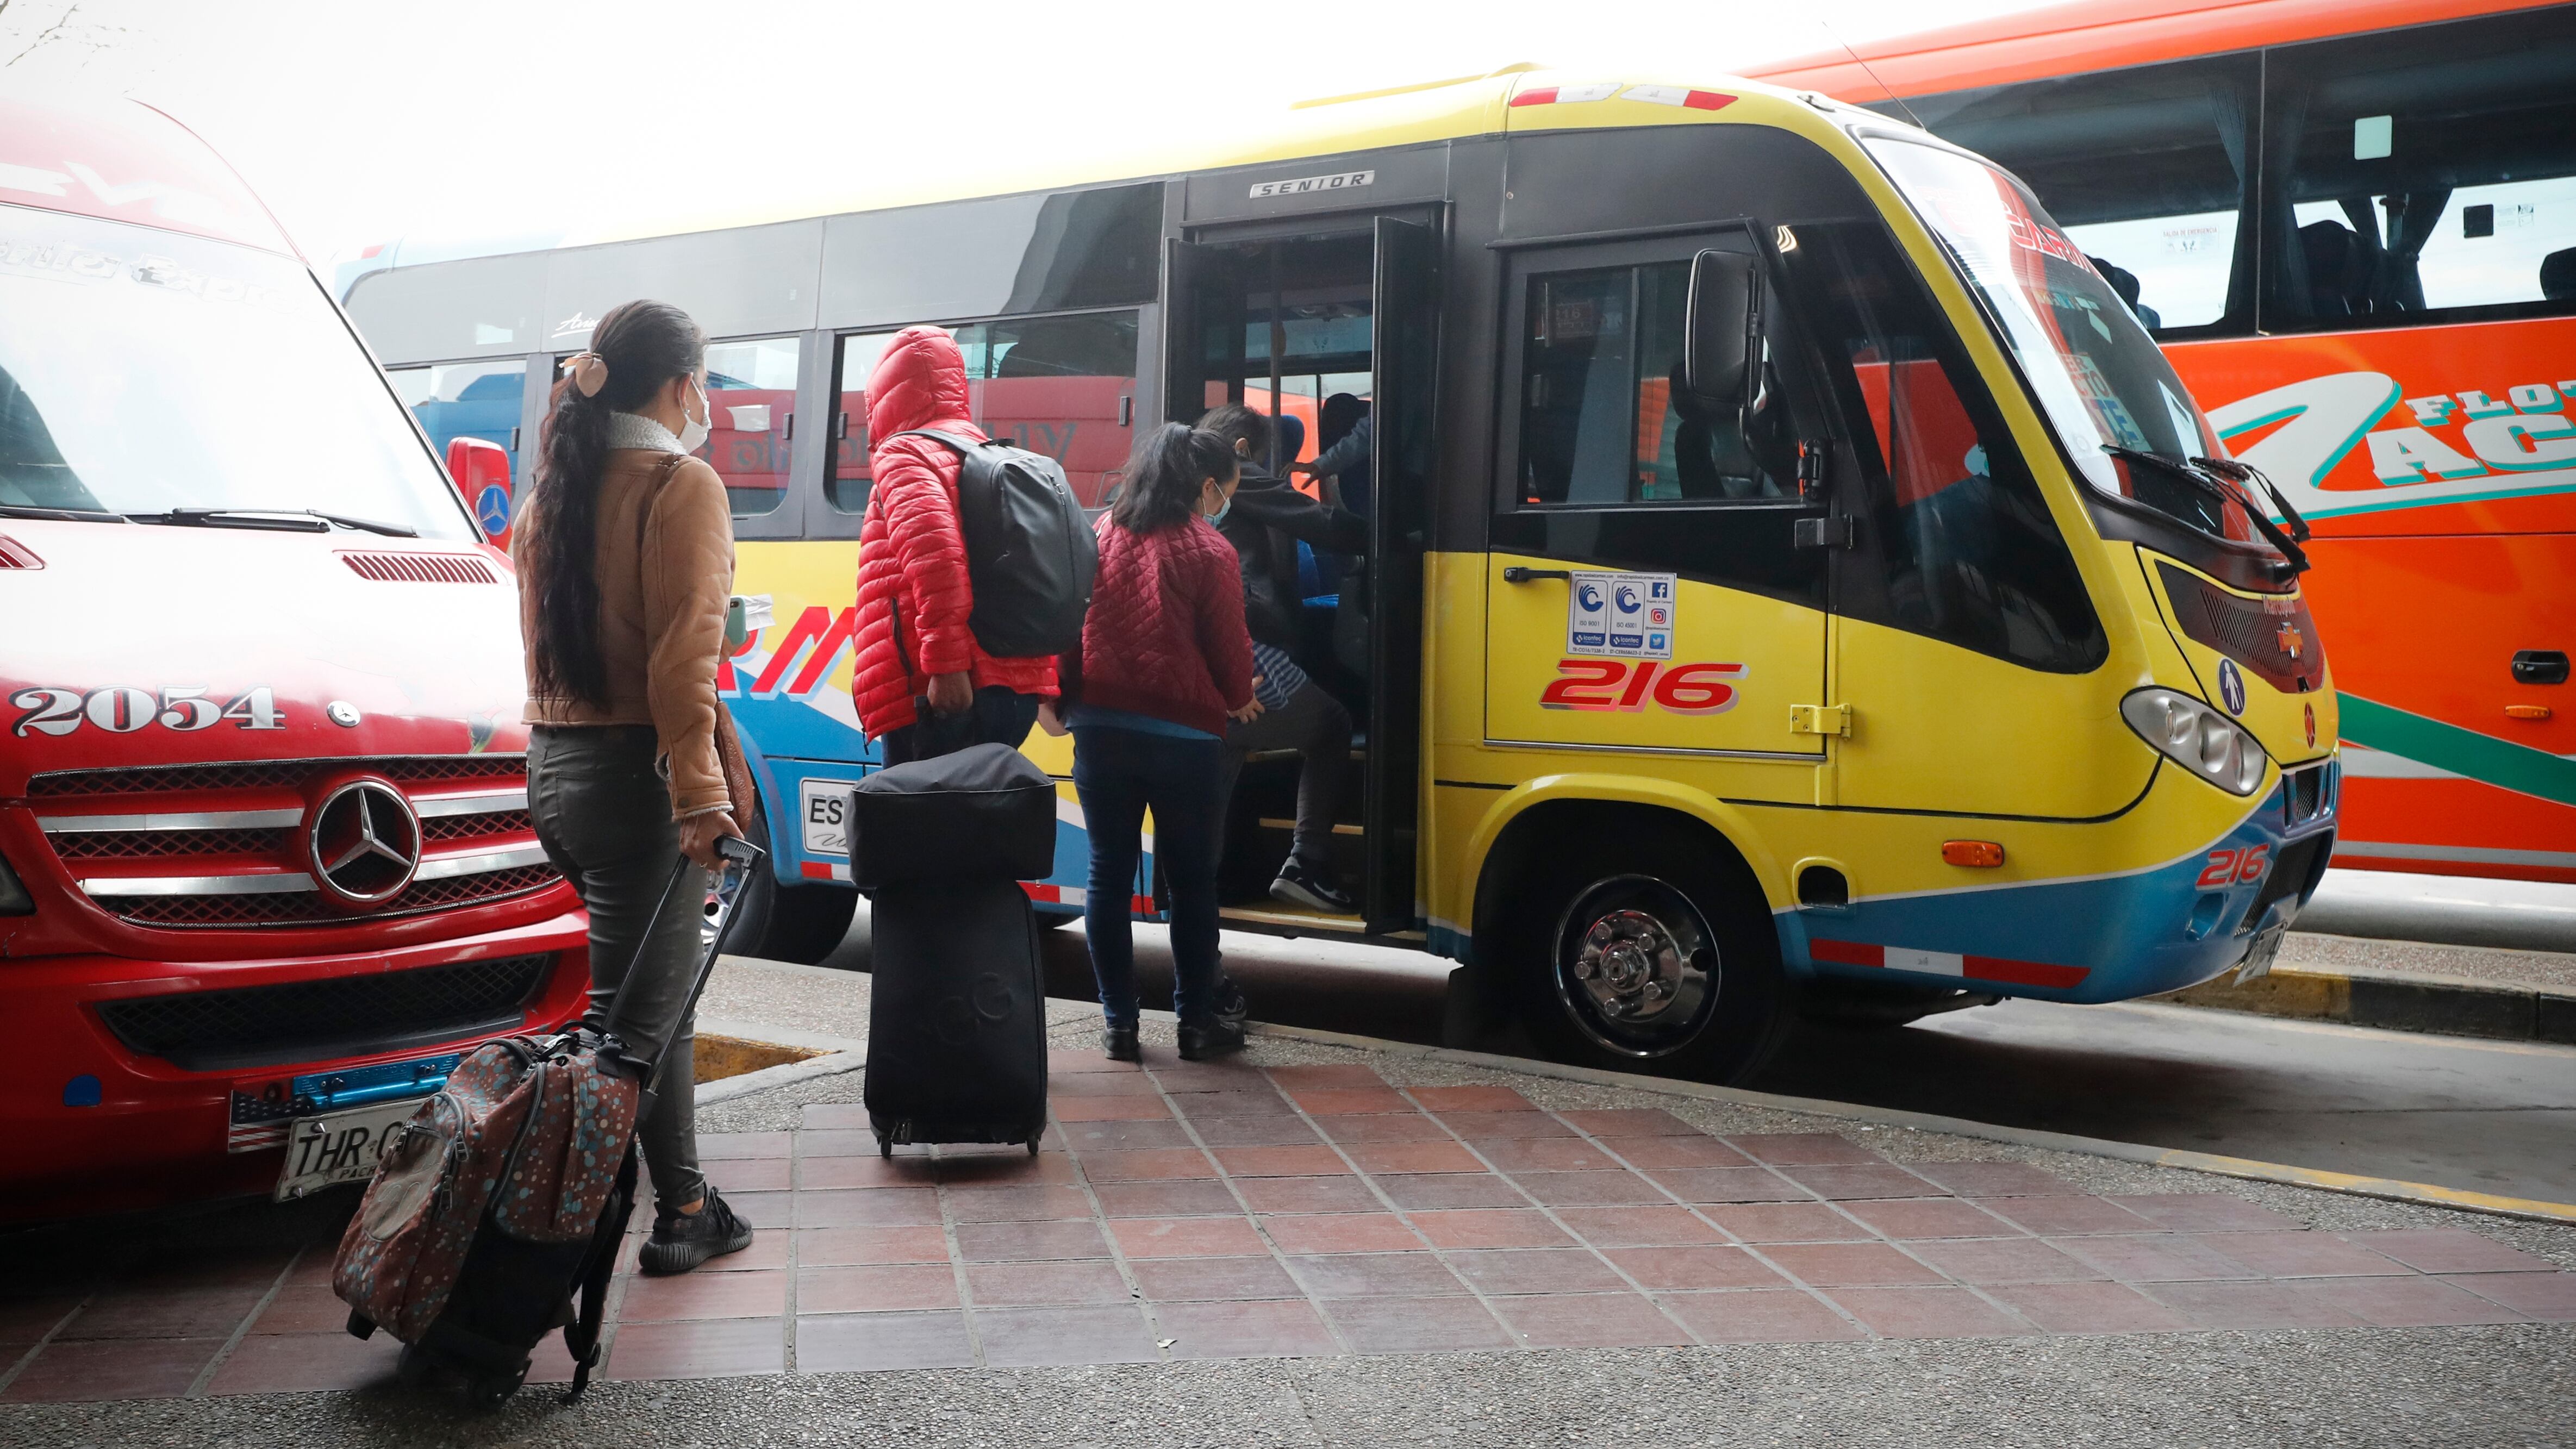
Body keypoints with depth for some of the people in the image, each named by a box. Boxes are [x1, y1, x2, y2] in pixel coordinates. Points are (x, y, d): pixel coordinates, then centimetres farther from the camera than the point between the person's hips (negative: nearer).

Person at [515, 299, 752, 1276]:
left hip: (555, 765, 8)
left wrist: (554, 756, 17)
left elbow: (546, 635, 14)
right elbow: (683, 655, -19)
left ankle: (683, 1209, 28)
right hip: (633, 770, -8)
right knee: (631, 1012, -3)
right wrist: (699, 793, -21)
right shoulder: (682, 486, -11)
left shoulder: (554, 489, 13)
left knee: (659, 988, 19)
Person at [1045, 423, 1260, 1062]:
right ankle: (1197, 1021, 13)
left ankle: (1118, 1021, 12)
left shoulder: (1099, 536, 5)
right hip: (1184, 736, -3)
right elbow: (1230, 651, -2)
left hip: (1101, 729, 4)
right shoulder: (1208, 552, -7)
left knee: (1109, 874, 9)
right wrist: (1238, 700, 17)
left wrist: (1058, 697, 11)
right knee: (1191, 880, 8)